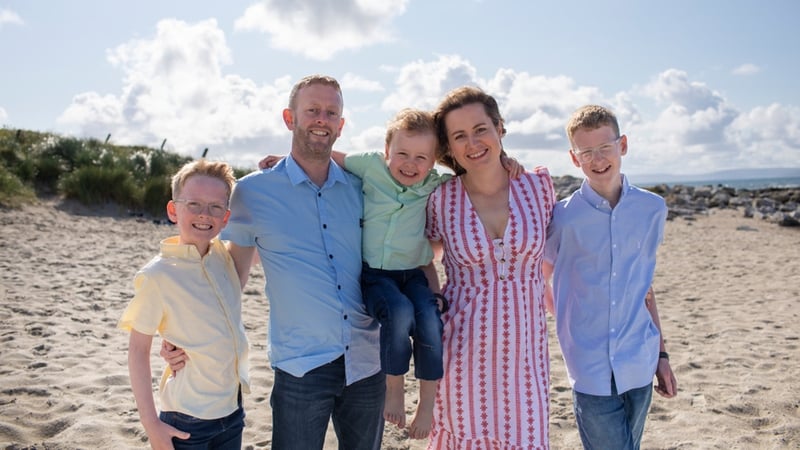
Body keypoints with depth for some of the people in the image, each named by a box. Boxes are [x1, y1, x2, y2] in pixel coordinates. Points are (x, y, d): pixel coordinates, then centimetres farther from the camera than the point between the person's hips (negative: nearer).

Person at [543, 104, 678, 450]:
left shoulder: (652, 209, 3)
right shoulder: (563, 217, -7)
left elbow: (644, 287, 11)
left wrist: (661, 352, 12)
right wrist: (571, 327, 2)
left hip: (640, 366, 3)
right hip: (591, 370, -3)